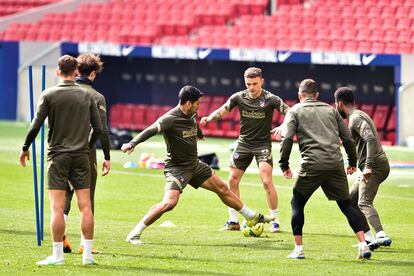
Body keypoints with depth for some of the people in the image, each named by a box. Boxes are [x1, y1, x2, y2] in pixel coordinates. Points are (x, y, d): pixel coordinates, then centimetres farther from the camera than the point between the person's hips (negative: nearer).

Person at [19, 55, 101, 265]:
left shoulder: (49, 95, -4)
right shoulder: (86, 96, 3)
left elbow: (36, 125, -9)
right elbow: (97, 128, 4)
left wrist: (25, 148, 5)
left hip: (57, 156, -2)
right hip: (81, 156, 2)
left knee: (57, 207, -2)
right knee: (85, 206, 4)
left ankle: (57, 255, -4)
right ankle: (88, 254, 4)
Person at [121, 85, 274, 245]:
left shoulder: (192, 115, 3)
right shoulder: (170, 119, -22)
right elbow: (150, 131, -36)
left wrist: (199, 134, 51)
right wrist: (132, 144, -52)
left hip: (194, 165, 8)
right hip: (176, 168, -8)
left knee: (222, 189, 16)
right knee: (169, 203, -26)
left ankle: (252, 217, 34)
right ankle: (134, 234, -17)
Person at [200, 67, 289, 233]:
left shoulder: (270, 99, -13)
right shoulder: (239, 97, -4)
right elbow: (222, 110, -2)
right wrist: (208, 118, -22)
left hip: (263, 144, -4)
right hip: (243, 143, 4)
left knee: (267, 182, -16)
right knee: (233, 180, 2)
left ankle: (275, 221, -3)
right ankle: (233, 221, 14)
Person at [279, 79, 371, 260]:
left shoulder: (295, 110, 11)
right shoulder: (330, 110, 20)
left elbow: (287, 138, -2)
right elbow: (348, 138, 17)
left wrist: (284, 165, 3)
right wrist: (352, 162, 28)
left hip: (312, 165, -3)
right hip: (336, 164, 3)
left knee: (297, 204, 12)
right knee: (346, 204, 11)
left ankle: (298, 249, 5)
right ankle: (363, 245, 0)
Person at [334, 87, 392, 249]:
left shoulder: (356, 118, -11)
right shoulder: (357, 116, 21)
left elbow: (371, 139, -26)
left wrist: (368, 166, -31)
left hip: (375, 167, -11)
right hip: (372, 167, 11)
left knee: (364, 203, -25)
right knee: (351, 201, 16)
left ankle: (381, 236, -43)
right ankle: (369, 238, 12)